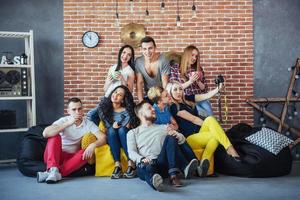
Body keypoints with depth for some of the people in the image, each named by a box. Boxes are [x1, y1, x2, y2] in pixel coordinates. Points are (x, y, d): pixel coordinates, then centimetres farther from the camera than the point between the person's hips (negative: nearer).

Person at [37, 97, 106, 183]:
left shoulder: (89, 124, -1)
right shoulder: (63, 120, -7)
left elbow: (103, 138, -12)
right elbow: (45, 133, -24)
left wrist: (93, 145, -34)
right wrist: (68, 124, -27)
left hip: (72, 158, 1)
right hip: (56, 155, -1)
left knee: (87, 153, -28)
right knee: (55, 136, -25)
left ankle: (54, 173, -36)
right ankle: (53, 169, -40)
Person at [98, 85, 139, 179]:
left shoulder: (126, 110, -8)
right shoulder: (104, 106, 0)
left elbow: (127, 126, -19)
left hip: (125, 139, -1)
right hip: (111, 139, 1)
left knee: (122, 129, -32)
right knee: (111, 130, -30)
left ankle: (131, 164, -35)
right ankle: (117, 165, -37)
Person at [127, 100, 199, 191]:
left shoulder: (163, 127, 27)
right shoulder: (133, 132, 19)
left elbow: (182, 139, 17)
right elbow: (131, 152, 4)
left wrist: (176, 135, -9)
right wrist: (142, 159, -19)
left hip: (163, 163, 3)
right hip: (145, 165, -2)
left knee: (170, 138, -22)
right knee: (148, 168, -39)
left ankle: (173, 175, -38)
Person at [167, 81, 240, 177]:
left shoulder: (188, 99, 16)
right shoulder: (174, 107, -4)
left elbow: (206, 96, 2)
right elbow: (193, 119, -10)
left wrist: (218, 88, -14)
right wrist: (209, 125, -12)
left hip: (200, 133, 7)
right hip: (189, 139, -7)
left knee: (213, 127, -25)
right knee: (210, 120, -24)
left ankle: (204, 161, -36)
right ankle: (230, 149, -33)